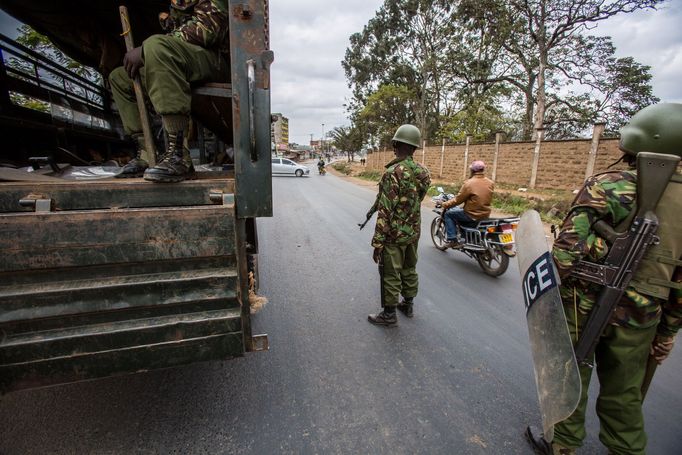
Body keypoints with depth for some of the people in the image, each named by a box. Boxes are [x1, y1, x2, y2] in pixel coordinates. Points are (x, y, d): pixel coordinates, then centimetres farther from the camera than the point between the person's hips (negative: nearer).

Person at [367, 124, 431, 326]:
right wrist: (379, 202, 15)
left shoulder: (393, 173, -21)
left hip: (394, 234, -7)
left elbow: (385, 211, -23)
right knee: (409, 269, 20)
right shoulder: (423, 172, 2)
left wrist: (377, 242, -18)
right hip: (413, 231, 7)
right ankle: (408, 304, 37)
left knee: (390, 275, 5)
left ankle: (389, 314, 18)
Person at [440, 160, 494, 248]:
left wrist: (444, 204, -1)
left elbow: (458, 200, -13)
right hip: (486, 214, 8)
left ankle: (453, 240, 1)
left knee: (448, 214, 7)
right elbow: (483, 197, 14)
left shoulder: (469, 184, -17)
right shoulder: (491, 183, 3)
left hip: (472, 215, -7)